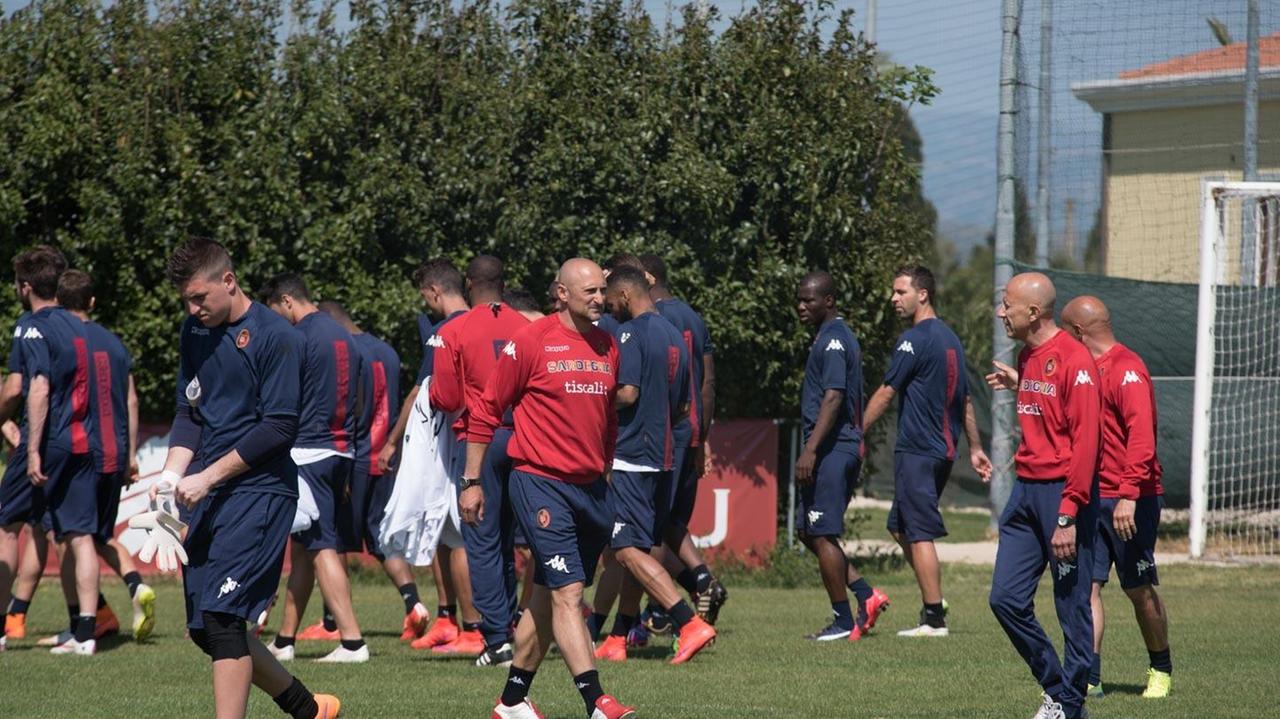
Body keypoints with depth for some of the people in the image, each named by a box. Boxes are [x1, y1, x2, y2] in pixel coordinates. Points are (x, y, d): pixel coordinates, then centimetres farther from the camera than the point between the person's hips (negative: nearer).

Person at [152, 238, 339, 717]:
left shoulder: (275, 336, -10)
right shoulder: (194, 333, 13)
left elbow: (279, 428, -14)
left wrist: (208, 477, -16)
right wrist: (173, 475, -2)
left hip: (259, 491, -8)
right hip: (209, 497, 8)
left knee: (221, 618, -18)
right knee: (204, 629, 8)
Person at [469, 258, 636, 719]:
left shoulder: (607, 347, 11)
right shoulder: (531, 343, -7)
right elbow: (486, 413, -2)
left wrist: (605, 474, 21)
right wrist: (472, 483, -3)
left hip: (590, 487, 7)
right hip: (541, 484, -7)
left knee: (548, 597, 13)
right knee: (568, 593, -14)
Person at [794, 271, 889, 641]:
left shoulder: (832, 340, -13)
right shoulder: (839, 336, 18)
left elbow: (833, 398, -22)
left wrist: (810, 450, -26)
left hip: (832, 451, -10)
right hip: (843, 448, 10)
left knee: (822, 535, -5)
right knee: (809, 532, 13)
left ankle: (843, 621, 0)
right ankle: (866, 595, 11)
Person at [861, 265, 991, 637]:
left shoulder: (914, 340, -12)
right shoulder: (950, 338, 15)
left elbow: (886, 394, -10)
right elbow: (965, 399, 21)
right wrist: (975, 447, 25)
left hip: (917, 450, -9)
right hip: (944, 449, 9)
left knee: (920, 534, -7)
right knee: (900, 528, 16)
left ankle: (934, 618, -8)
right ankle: (933, 602, 12)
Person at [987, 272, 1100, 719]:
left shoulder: (1074, 360, -14)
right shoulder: (1028, 357, 13)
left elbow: (1085, 440, -18)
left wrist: (1068, 516, -21)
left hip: (1061, 492, -9)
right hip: (1025, 489, 9)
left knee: (1072, 607, -1)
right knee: (1006, 598, 4)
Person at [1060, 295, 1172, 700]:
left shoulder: (1127, 371, -14)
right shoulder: (1088, 369, 14)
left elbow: (1141, 436, -24)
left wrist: (1129, 494, -32)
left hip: (1131, 501, -7)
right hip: (1092, 498, 7)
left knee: (1139, 589, 5)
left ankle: (1161, 670, 23)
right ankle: (1089, 677, -4)